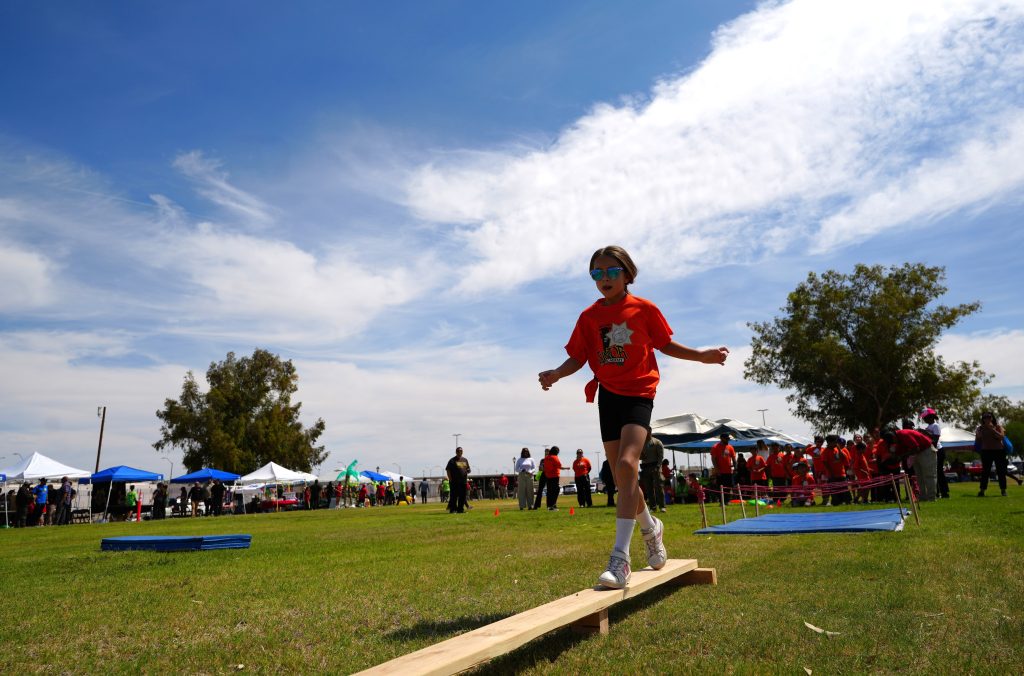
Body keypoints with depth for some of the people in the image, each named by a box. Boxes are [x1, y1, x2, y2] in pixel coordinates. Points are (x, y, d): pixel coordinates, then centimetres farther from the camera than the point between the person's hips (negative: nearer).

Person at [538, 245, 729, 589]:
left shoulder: (645, 309, 0)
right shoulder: (589, 316, 4)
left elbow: (664, 344, 11)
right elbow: (578, 357, 3)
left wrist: (701, 355, 1)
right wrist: (557, 373, -16)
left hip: (639, 393, -3)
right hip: (608, 395, 4)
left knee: (626, 464, -24)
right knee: (623, 477, 9)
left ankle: (620, 559, -25)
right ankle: (651, 528, 40)